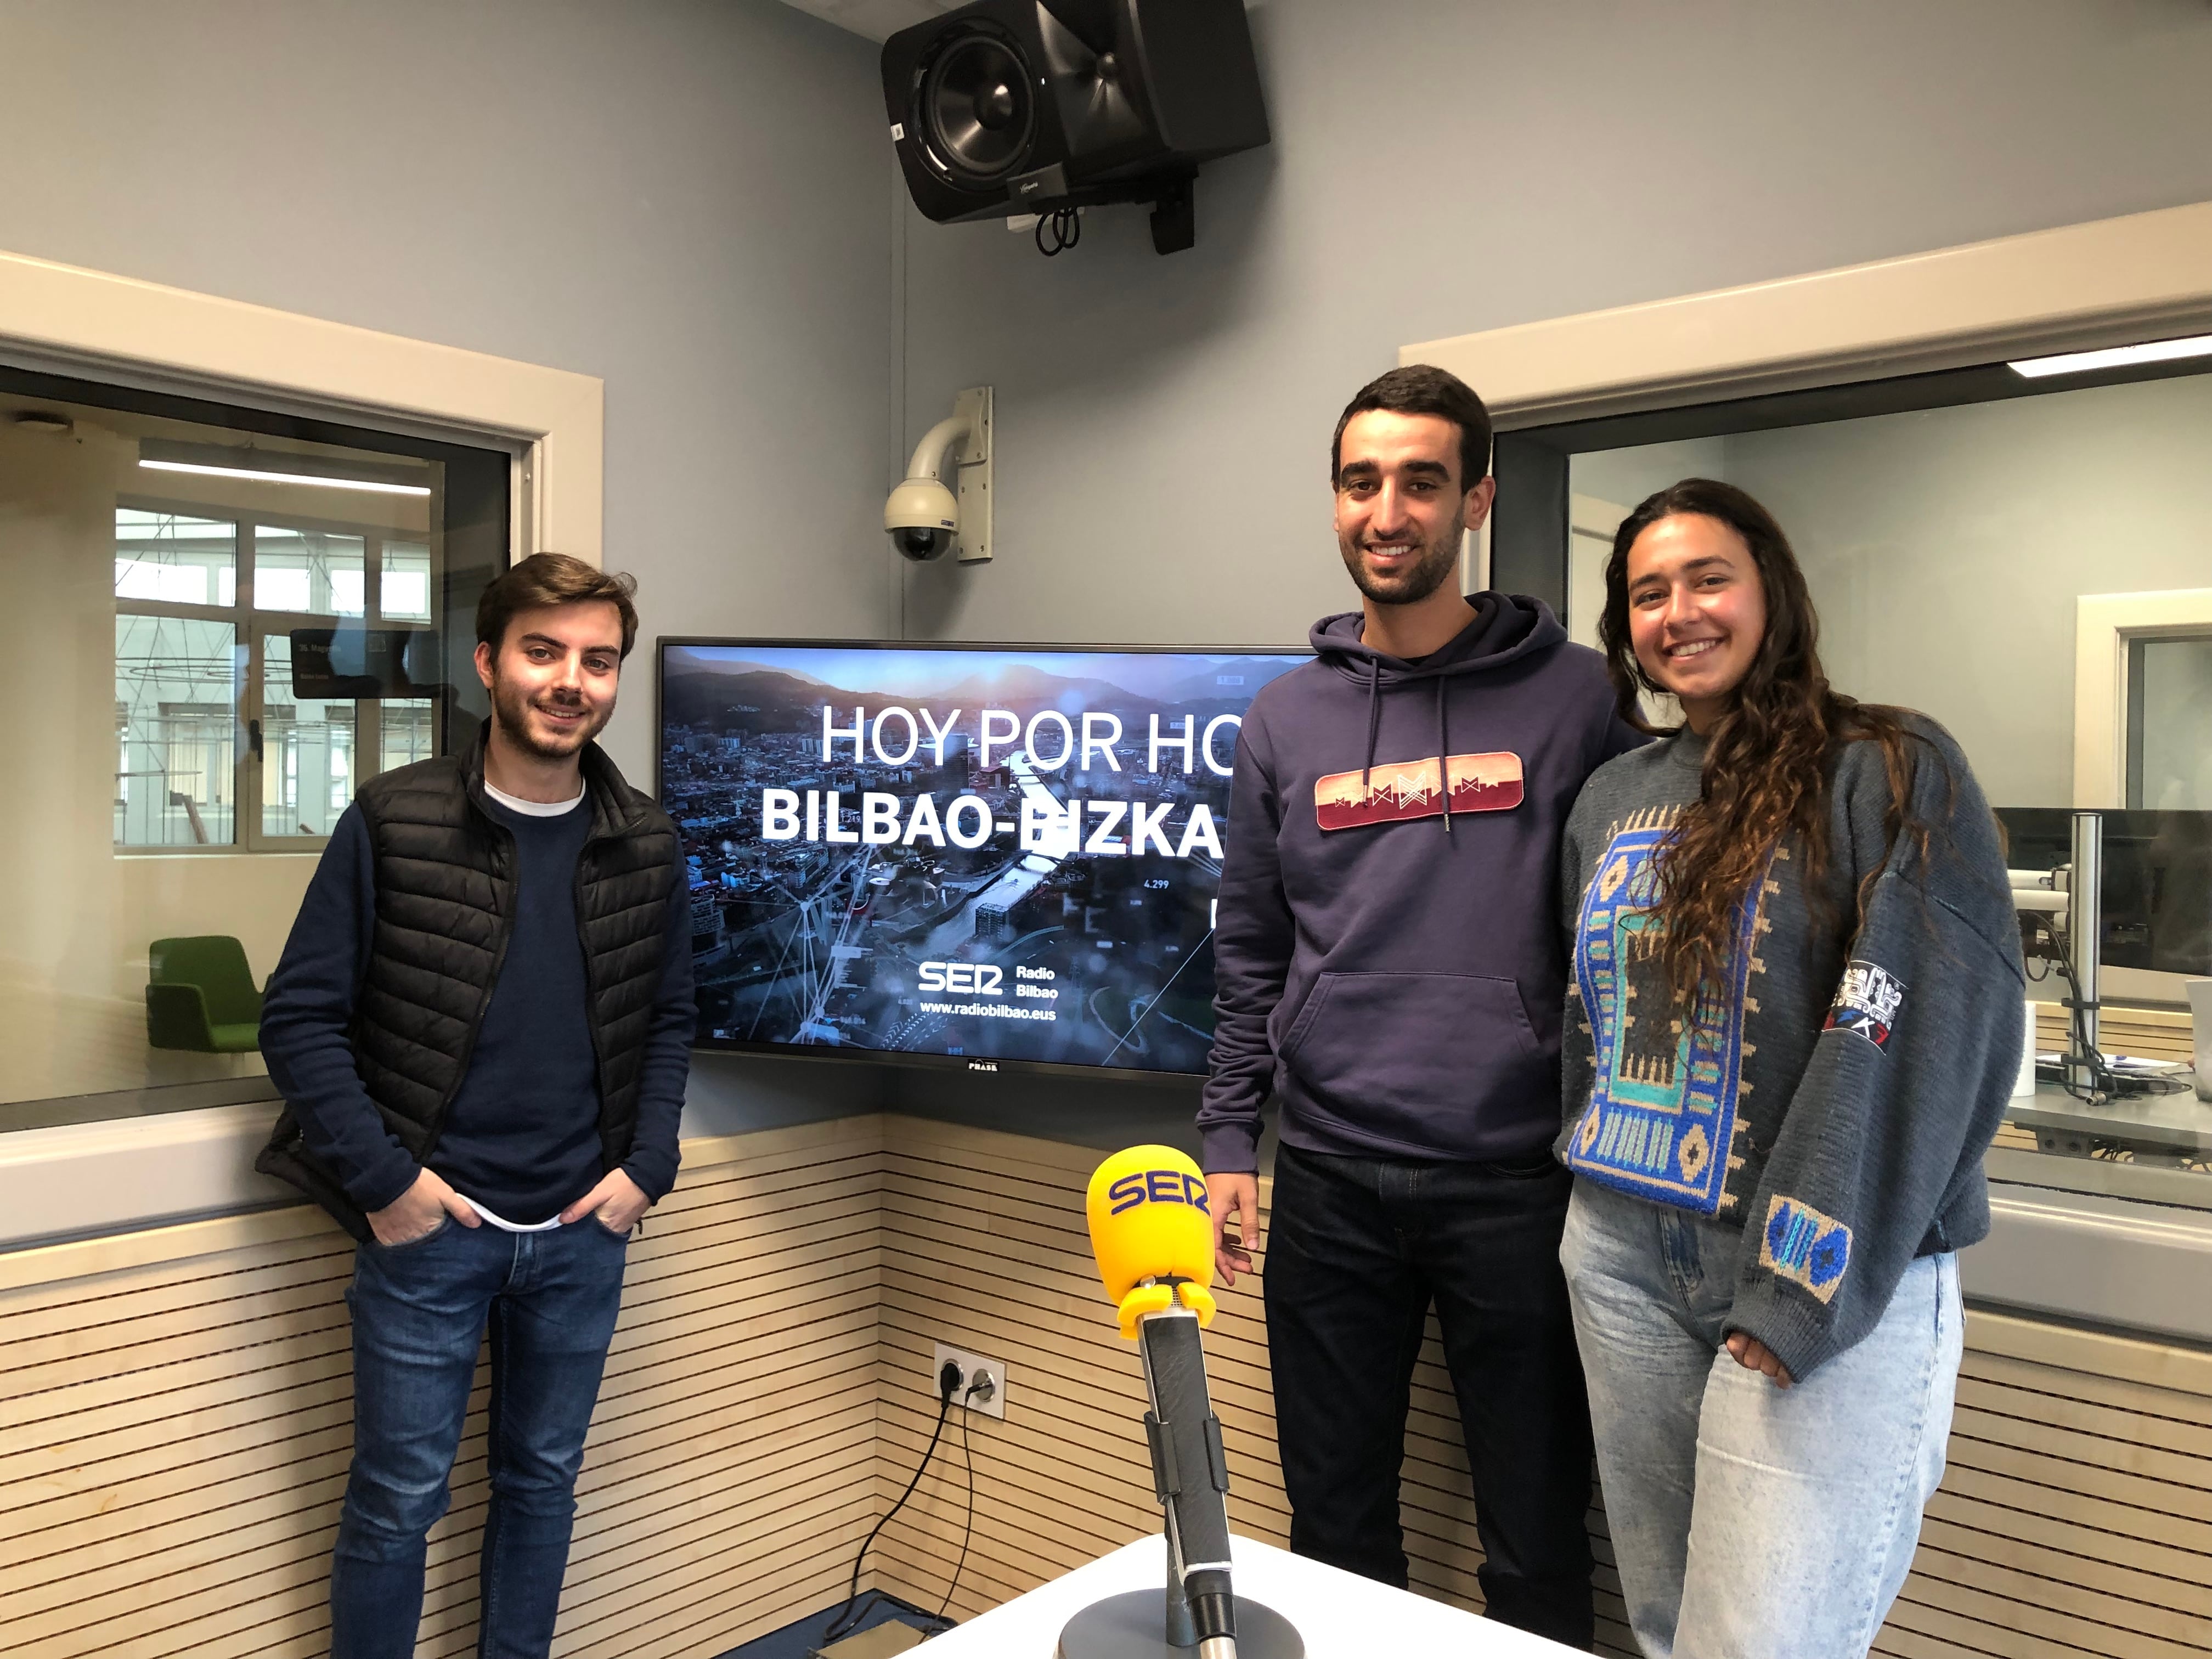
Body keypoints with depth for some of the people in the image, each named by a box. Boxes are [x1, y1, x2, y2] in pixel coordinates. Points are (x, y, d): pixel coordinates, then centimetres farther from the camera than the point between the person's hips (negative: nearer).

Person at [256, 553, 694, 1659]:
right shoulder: (392, 821, -9)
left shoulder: (646, 844, 0)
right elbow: (299, 1018, -7)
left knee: (543, 1481, 18)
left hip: (582, 1232, 3)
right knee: (397, 1499, 9)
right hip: (429, 1225, -3)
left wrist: (647, 1165, -2)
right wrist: (381, 1176, -13)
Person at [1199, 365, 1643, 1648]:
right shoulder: (1286, 719, 7)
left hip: (1516, 1182, -3)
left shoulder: (1574, 697, -2)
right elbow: (1251, 954, 11)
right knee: (1336, 1531, 17)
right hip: (1330, 1182, 3)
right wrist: (1230, 1142, 5)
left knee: (1537, 1552, 10)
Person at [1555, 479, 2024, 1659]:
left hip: (1825, 1293, -5)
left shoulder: (1891, 775, -7)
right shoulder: (1612, 798, 12)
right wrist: (1592, 1171, 14)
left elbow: (1933, 1036, -15)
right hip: (1623, 1262, 6)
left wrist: (1809, 1288, -18)